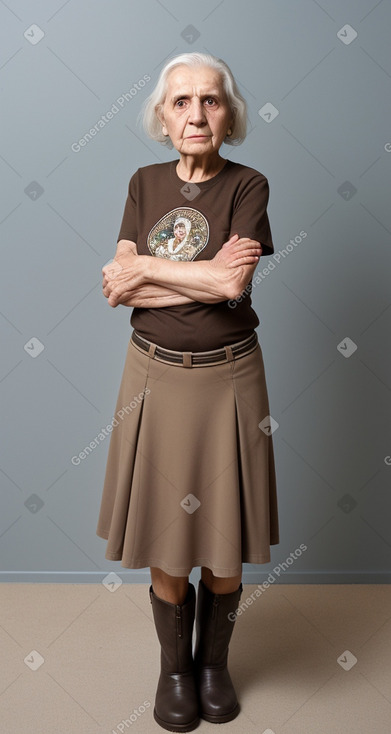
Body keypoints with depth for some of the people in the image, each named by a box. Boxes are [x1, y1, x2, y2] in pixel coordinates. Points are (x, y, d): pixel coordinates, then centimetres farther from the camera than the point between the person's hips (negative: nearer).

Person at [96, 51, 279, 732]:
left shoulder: (249, 185, -4)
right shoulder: (145, 184, 4)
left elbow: (233, 285, -19)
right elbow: (118, 288, -5)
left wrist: (145, 268, -10)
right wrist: (204, 277, -16)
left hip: (228, 377, -1)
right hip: (156, 376, 2)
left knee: (225, 540, 10)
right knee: (165, 540, 9)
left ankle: (214, 661, 36)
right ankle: (174, 666, 34)